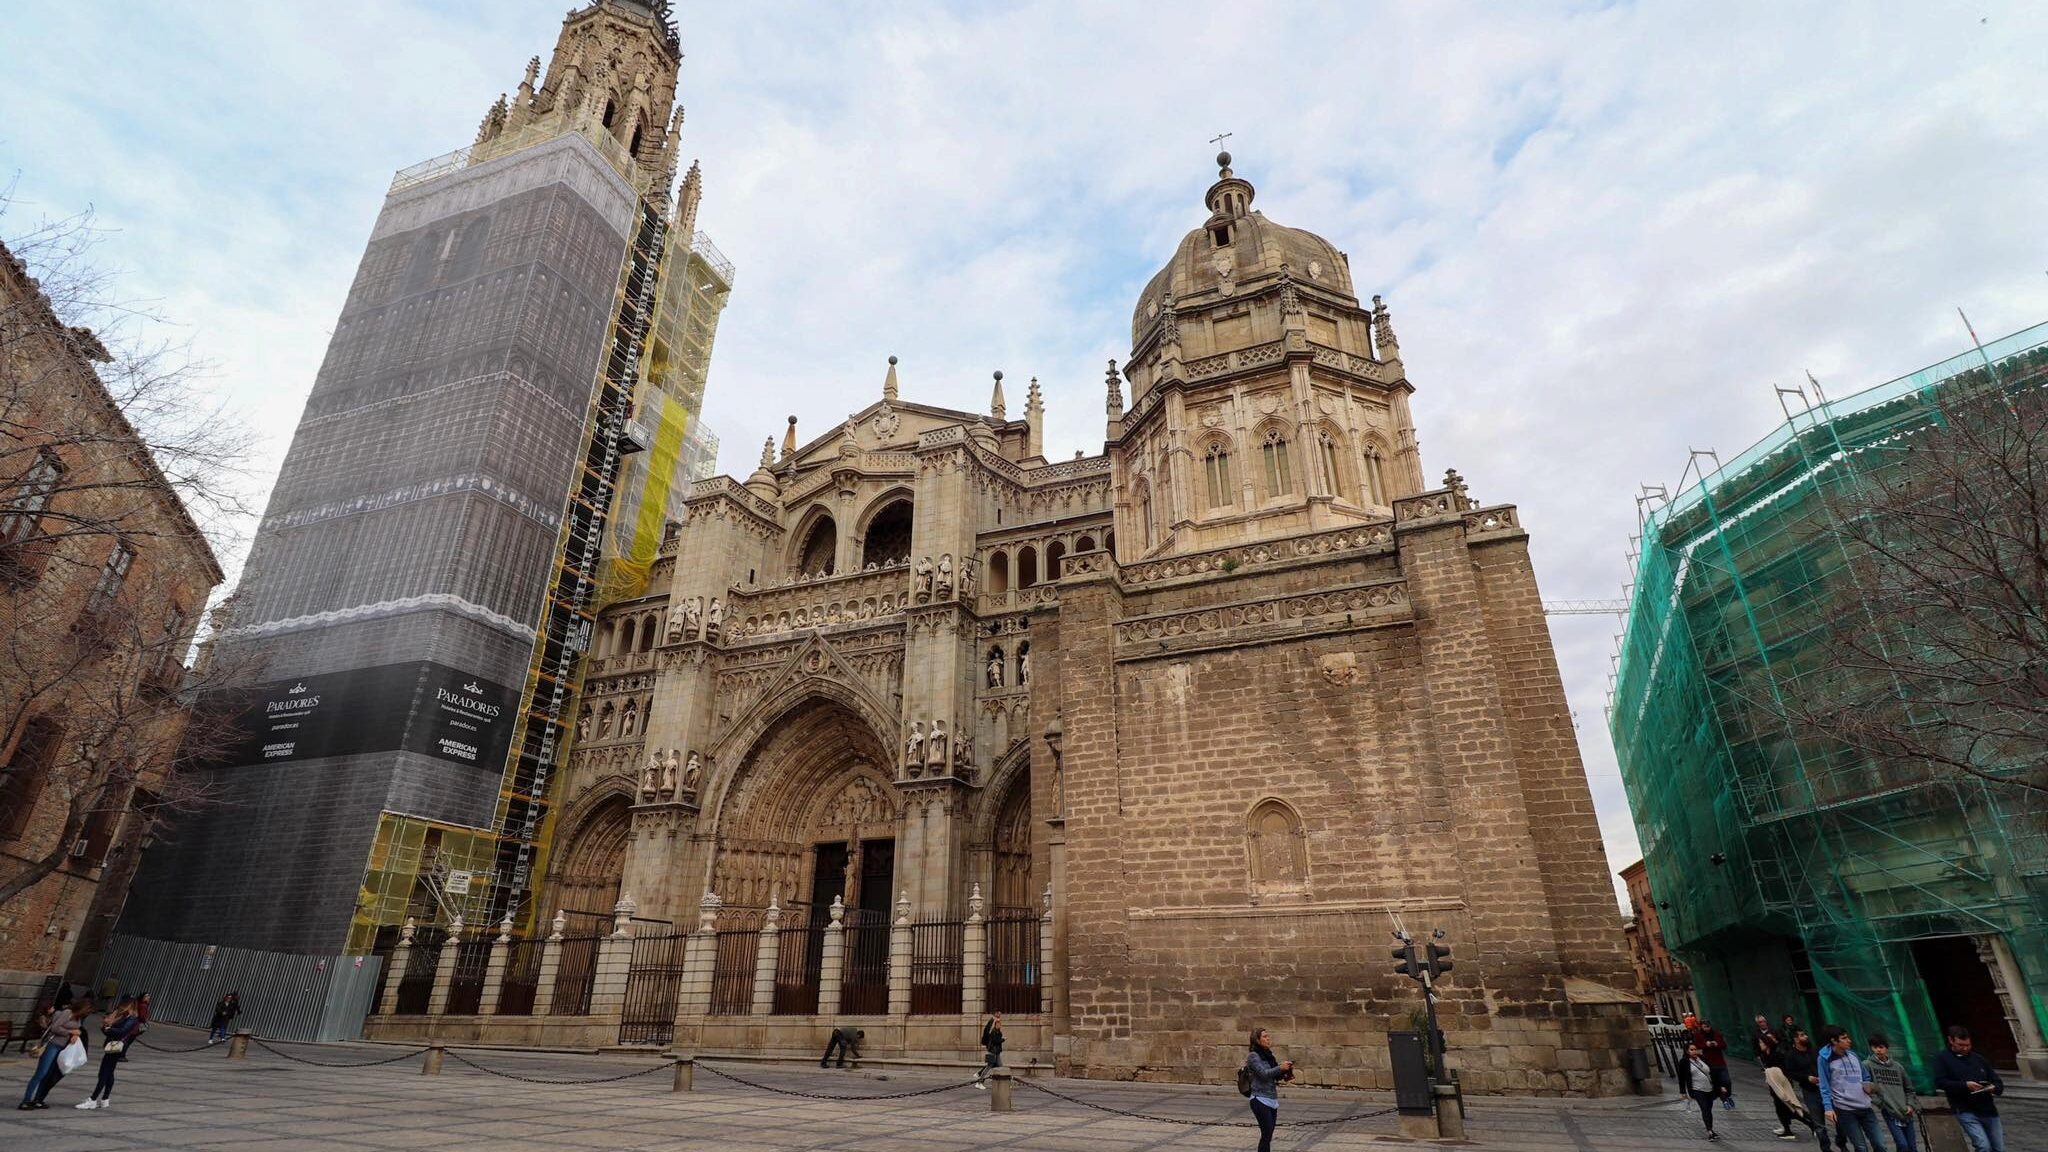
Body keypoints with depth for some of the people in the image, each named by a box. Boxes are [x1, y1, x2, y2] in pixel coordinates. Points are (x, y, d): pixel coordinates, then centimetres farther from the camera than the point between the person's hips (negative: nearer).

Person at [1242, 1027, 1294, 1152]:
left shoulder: (1268, 1055, 14)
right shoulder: (1253, 1056, -8)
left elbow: (1275, 1075, 17)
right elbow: (1263, 1073, -18)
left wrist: (1286, 1072, -1)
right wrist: (1280, 1068, -23)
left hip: (1272, 1100, 7)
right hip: (1261, 1100, -7)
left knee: (1267, 1135, 6)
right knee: (1266, 1134, -11)